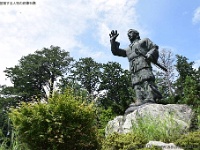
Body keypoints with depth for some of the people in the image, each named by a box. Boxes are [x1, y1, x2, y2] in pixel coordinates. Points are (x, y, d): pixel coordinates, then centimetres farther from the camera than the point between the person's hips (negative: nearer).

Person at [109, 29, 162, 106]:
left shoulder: (144, 41, 25)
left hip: (143, 66, -5)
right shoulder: (128, 49, 38)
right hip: (134, 71, 5)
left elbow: (154, 48, 12)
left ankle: (151, 98, -37)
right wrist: (113, 41, 22)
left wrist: (150, 54, -9)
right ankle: (139, 101, -21)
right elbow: (116, 51, 33)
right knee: (137, 87, -11)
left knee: (146, 82, -24)